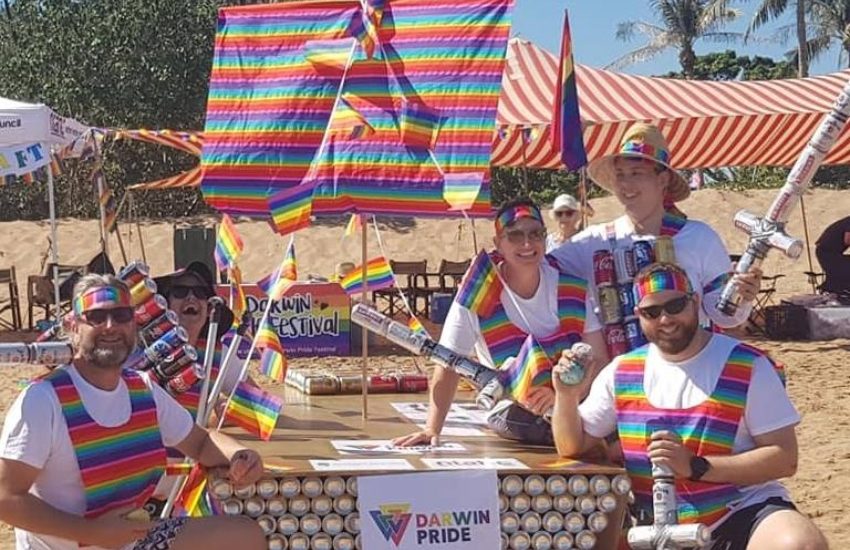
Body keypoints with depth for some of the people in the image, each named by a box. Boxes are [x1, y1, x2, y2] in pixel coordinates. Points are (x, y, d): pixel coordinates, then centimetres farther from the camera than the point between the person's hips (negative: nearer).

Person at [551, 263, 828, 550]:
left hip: (742, 512, -4)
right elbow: (573, 447, 14)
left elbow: (785, 458, -9)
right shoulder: (622, 372, 7)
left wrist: (696, 467, -18)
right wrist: (566, 396, -7)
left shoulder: (747, 366, -5)